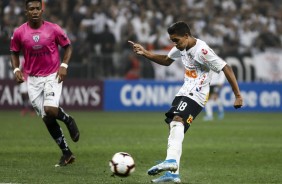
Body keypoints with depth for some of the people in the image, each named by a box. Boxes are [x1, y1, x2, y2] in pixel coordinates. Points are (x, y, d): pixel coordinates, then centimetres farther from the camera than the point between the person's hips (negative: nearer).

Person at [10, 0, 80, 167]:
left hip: (53, 76, -3)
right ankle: (67, 153, 16)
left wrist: (64, 65, -9)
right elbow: (14, 53, 12)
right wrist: (16, 69, -5)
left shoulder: (53, 29, -7)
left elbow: (68, 46, 4)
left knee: (51, 110, -26)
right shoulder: (19, 33, -3)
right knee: (47, 119, 3)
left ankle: (68, 120, 11)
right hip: (33, 79, 3)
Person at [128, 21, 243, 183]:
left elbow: (226, 69, -18)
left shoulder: (202, 51, -19)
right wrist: (145, 53, 13)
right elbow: (166, 61, 27)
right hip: (185, 92, 10)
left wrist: (238, 95, -18)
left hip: (196, 95, -10)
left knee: (177, 120, -31)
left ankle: (171, 160, -49)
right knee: (176, 130, 7)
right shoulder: (181, 47, 8)